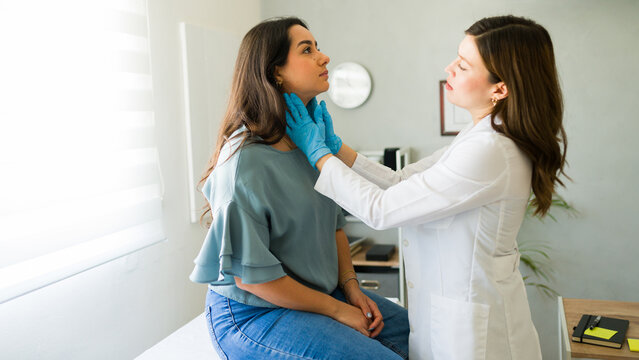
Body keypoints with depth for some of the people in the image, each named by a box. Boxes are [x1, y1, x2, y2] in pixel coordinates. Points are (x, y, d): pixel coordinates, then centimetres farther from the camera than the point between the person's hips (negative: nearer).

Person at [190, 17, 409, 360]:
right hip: (251, 314, -8)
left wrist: (351, 288, -1)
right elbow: (250, 275, -21)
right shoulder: (246, 161, -24)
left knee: (409, 328, 7)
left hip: (317, 291, 8)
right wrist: (336, 310, -14)